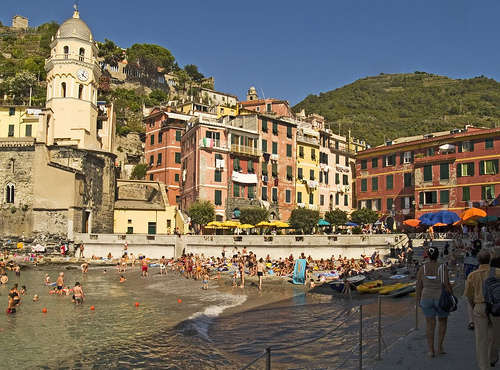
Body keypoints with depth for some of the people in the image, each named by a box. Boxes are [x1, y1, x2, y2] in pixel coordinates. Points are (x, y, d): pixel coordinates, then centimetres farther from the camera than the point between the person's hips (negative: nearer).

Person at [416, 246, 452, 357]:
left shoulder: (422, 268, -4)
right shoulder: (442, 267, -12)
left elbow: (419, 286, -1)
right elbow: (447, 285, -13)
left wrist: (419, 300, 10)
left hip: (427, 298, 2)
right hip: (441, 298, -2)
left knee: (430, 324, 10)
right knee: (443, 321, 21)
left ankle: (431, 350, 11)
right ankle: (440, 347, 19)